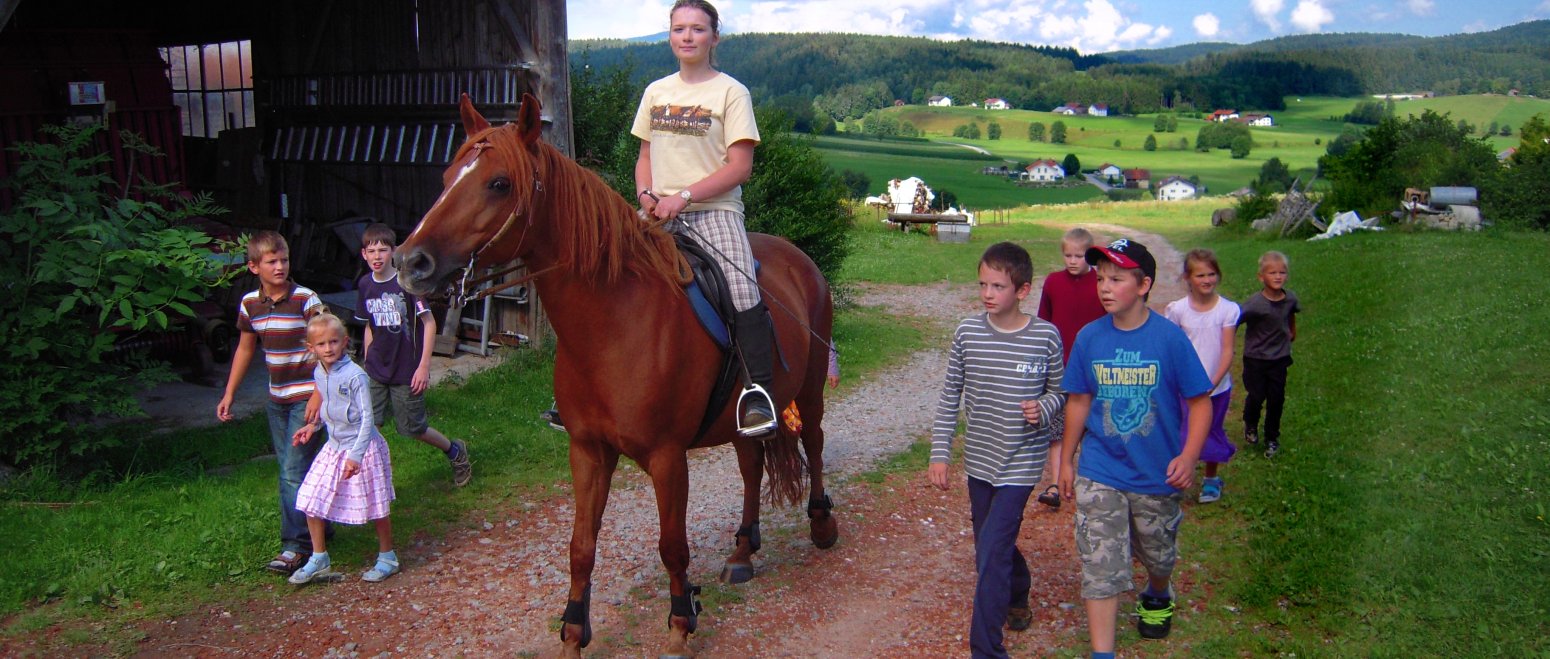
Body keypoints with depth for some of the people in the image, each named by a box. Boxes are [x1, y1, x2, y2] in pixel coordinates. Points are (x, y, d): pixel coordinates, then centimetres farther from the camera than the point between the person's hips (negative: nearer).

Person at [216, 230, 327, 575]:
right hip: (277, 398, 6)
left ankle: (296, 545, -3)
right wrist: (229, 394, 17)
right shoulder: (250, 304, 4)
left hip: (306, 396, -6)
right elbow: (245, 348, 17)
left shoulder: (306, 299, -13)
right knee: (290, 470, 13)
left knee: (294, 471, -9)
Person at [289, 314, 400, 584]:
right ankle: (319, 562, 21)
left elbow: (367, 418, -20)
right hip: (333, 448, 7)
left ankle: (387, 558, 23)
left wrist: (356, 455, -24)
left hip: (362, 448, -7)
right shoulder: (319, 374, 1)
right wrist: (313, 425, 10)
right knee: (310, 501, 6)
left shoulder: (355, 376, -21)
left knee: (376, 507, 5)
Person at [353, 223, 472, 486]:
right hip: (376, 372, 4)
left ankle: (455, 450, 33)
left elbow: (429, 322, -13)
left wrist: (424, 366, -16)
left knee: (413, 428, 8)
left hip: (407, 372, -4)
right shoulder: (365, 285, 1)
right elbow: (369, 327, 13)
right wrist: (368, 363, 13)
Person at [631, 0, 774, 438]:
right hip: (658, 213, 5)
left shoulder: (730, 92, 0)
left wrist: (683, 196, -16)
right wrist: (645, 194, -1)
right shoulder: (655, 92, 15)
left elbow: (740, 166, -8)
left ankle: (758, 390, -22)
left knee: (742, 291, -28)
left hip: (713, 209, -5)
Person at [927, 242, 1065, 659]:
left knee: (991, 552, -10)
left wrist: (1044, 408, -20)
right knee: (993, 544, 19)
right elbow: (950, 397, 2)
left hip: (1021, 462, -4)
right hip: (979, 459, 4)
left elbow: (1059, 391, 3)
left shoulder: (1045, 336, -11)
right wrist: (939, 454, -1)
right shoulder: (967, 333, -5)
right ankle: (1017, 598, 49)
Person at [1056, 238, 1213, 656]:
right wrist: (1066, 460, 10)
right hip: (1099, 474, 0)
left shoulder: (1169, 337, -13)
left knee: (1158, 554, 22)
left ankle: (1157, 597, 55)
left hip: (1157, 476, 0)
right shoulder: (1089, 338, -6)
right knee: (1100, 566, -3)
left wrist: (1189, 456, -19)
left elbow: (1200, 401, -7)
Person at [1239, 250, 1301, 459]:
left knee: (1276, 399, 8)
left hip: (1280, 357, 4)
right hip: (1255, 358, -4)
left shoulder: (1290, 298, -8)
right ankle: (1250, 426, 36)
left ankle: (1272, 438, 26)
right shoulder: (1254, 303, -24)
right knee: (1256, 396, 4)